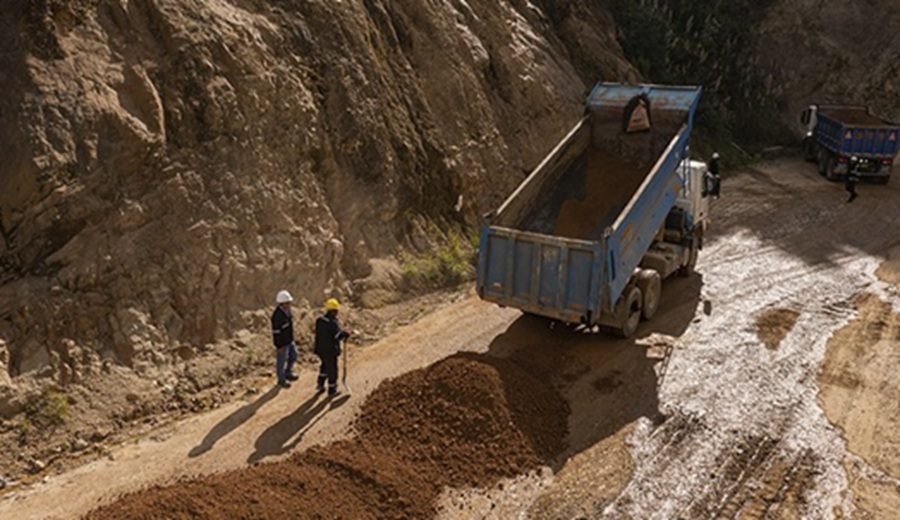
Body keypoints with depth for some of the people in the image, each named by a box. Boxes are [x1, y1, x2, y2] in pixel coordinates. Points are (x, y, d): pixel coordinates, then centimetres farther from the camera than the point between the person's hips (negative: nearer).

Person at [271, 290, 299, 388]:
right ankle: (281, 380, 33)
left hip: (290, 340, 8)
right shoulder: (277, 316, -33)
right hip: (282, 343, -8)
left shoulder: (287, 310, -6)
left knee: (293, 356, 23)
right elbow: (276, 332, -26)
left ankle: (288, 374, 45)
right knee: (281, 361, 12)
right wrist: (279, 347, -19)